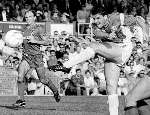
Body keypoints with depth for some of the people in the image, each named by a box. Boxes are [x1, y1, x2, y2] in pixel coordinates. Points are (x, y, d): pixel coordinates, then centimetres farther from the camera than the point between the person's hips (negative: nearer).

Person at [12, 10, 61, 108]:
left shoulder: (39, 29, -5)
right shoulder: (25, 29, 13)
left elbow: (47, 42, -9)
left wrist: (34, 41, -19)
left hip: (36, 56, -5)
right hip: (26, 56, 5)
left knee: (43, 80, 5)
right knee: (20, 76, -16)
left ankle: (55, 92, 33)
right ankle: (21, 100, -11)